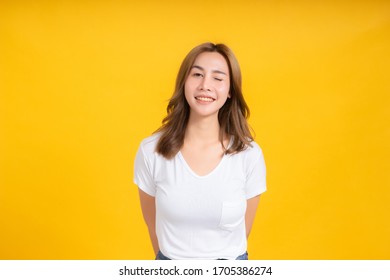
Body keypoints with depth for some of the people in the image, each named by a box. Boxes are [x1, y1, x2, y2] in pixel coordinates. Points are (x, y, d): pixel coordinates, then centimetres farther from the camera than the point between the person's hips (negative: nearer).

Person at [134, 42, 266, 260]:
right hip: (171, 267, 0)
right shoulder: (150, 151, -16)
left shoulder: (250, 154, -16)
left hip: (229, 269, 0)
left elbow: (243, 230, -3)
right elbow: (153, 225, -2)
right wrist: (173, 258, 7)